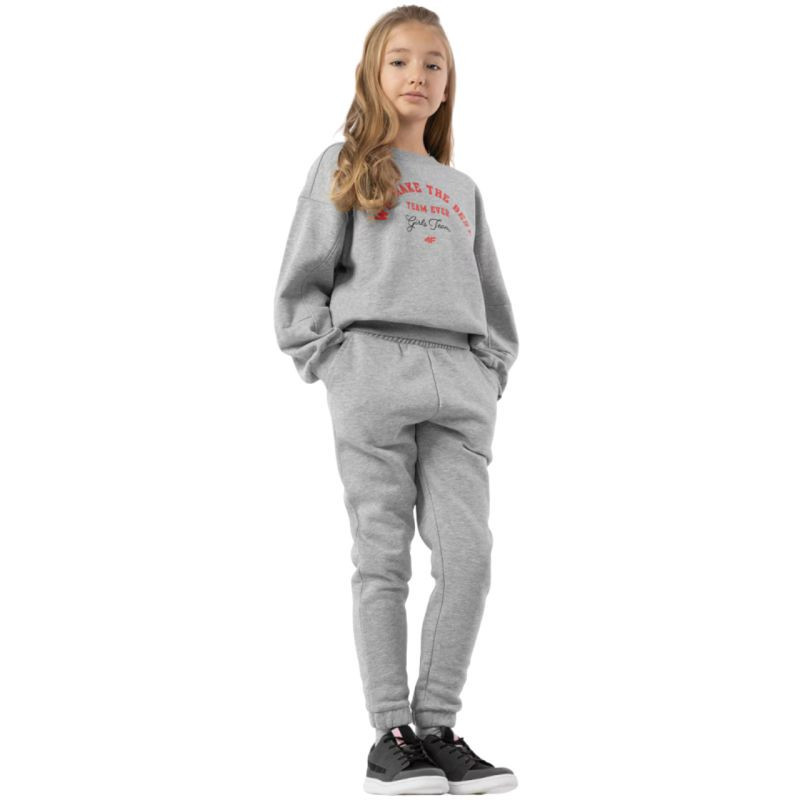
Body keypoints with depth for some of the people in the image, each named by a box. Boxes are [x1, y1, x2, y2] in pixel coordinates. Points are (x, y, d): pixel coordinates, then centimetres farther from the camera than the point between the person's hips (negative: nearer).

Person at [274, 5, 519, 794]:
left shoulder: (462, 190, 26)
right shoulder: (342, 167, 13)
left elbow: (492, 297, 27)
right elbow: (303, 277, 7)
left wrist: (492, 370, 12)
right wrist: (325, 359, -5)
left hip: (460, 384, 4)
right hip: (371, 366, -4)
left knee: (468, 556, -6)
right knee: (383, 560, -5)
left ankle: (436, 725, 4)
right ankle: (390, 733, 2)